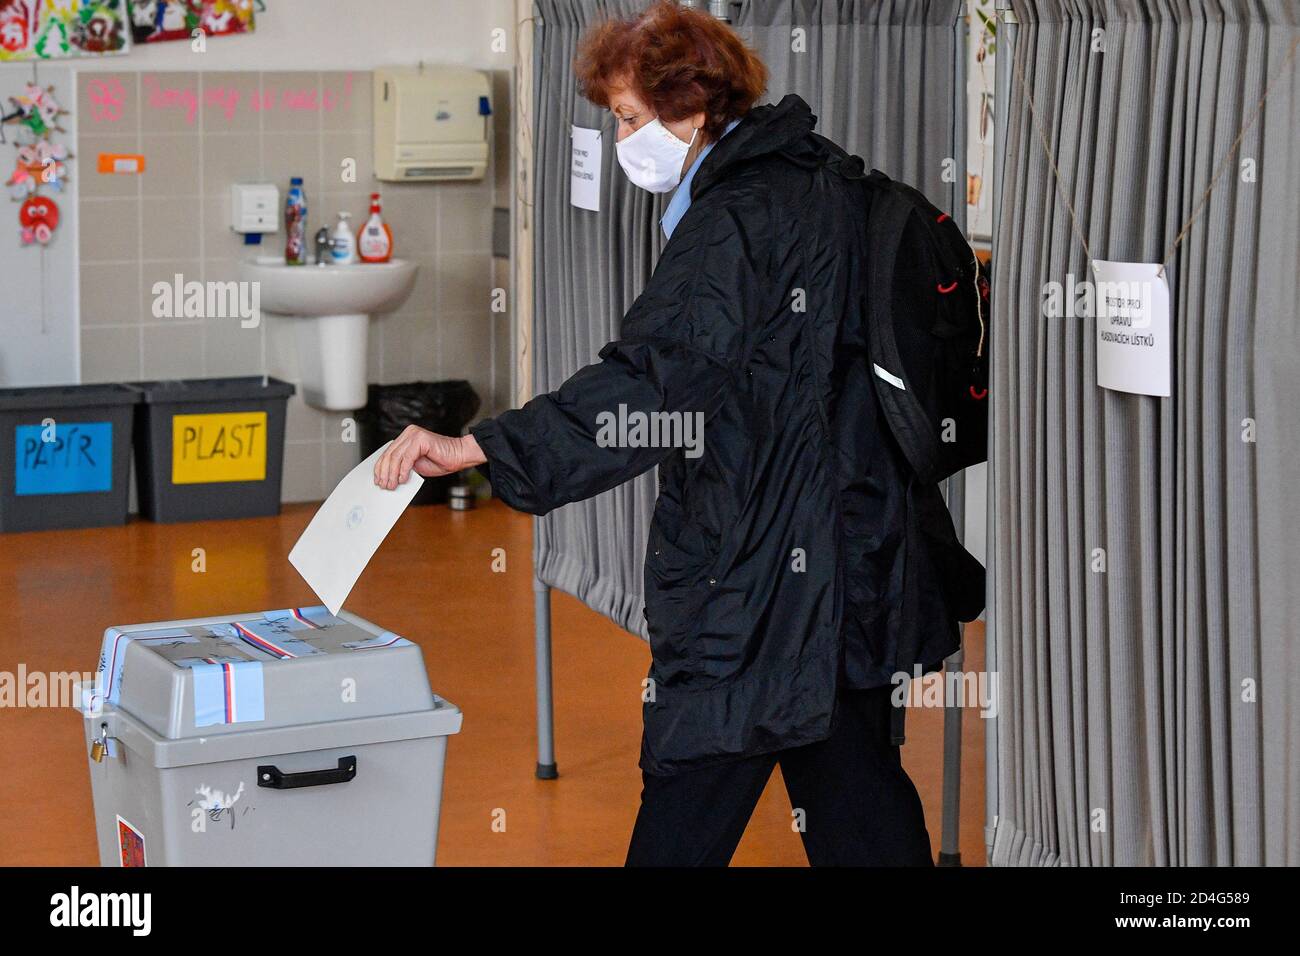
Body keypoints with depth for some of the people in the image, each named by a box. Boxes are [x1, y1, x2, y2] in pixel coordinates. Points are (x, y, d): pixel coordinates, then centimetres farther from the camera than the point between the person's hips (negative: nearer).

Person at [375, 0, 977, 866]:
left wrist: (478, 447, -35)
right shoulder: (828, 180, 10)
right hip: (860, 557, 10)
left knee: (687, 803, -2)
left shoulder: (736, 222, -19)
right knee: (857, 797, 16)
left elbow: (649, 380, -30)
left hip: (757, 566, -10)